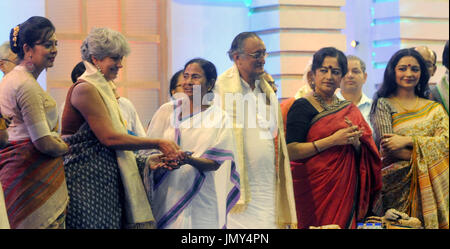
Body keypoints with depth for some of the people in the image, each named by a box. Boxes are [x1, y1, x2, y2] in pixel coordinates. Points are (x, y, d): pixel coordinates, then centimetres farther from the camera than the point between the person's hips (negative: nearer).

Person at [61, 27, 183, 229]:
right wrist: (158, 143, -15)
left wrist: (147, 161, 5)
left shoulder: (102, 89, 18)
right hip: (87, 179, -9)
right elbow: (109, 138, -18)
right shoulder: (85, 89, -12)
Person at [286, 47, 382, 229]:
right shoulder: (303, 106, -4)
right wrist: (332, 140, -17)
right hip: (314, 189, -5)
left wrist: (356, 142, -6)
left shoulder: (350, 109, 14)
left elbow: (363, 157, 16)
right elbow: (291, 152, -15)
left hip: (345, 190, 5)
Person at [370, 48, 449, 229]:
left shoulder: (434, 109, 15)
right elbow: (387, 146, -8)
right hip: (398, 184, -3)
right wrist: (428, 157, -12)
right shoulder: (383, 104, 4)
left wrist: (408, 141, -13)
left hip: (430, 184, 3)